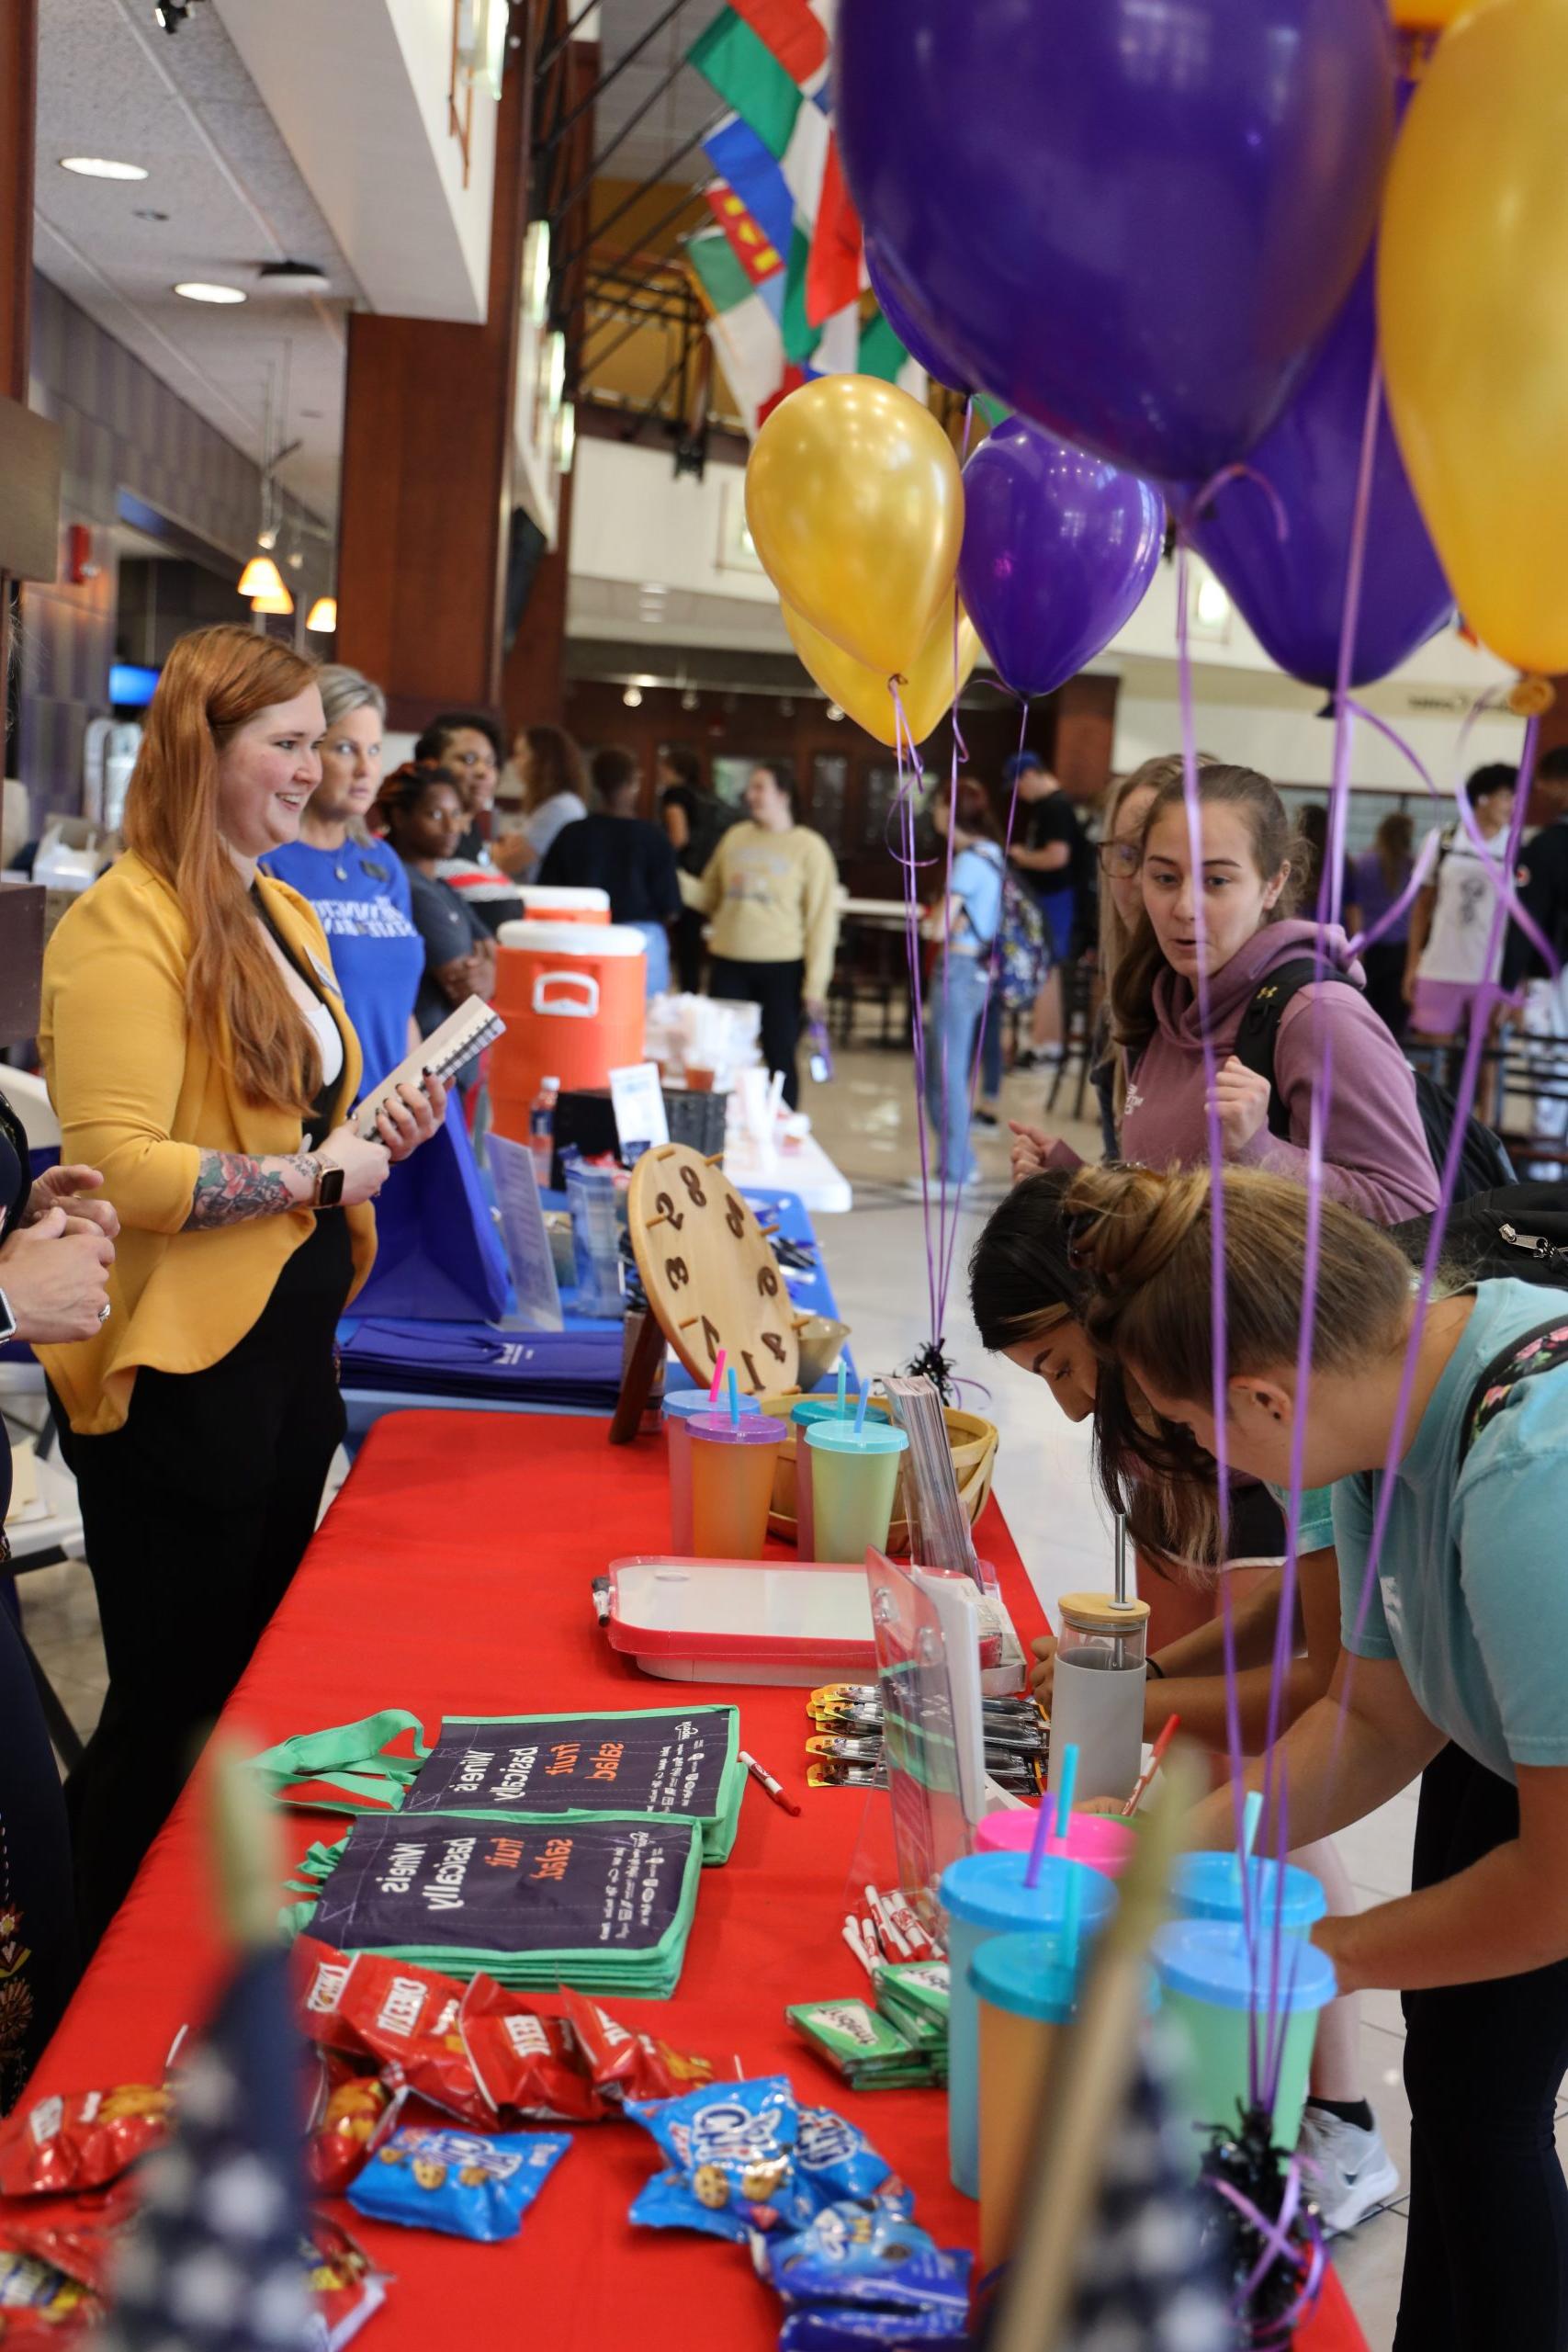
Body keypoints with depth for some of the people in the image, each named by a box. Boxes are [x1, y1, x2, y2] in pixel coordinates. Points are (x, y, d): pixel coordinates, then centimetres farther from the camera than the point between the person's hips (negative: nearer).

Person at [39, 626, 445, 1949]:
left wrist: (378, 1138, 4)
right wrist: (316, 1171, -18)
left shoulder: (287, 916, 12)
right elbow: (121, 1168, -25)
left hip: (289, 1348, 9)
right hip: (177, 1375, -9)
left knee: (256, 1687, 20)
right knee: (171, 1707, 5)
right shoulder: (126, 924, -16)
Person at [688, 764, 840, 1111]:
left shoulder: (809, 847, -3)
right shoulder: (735, 837, 9)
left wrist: (815, 985, -10)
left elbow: (821, 919, -5)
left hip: (781, 969, -4)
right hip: (728, 966, 4)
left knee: (780, 1058, 4)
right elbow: (709, 897, 13)